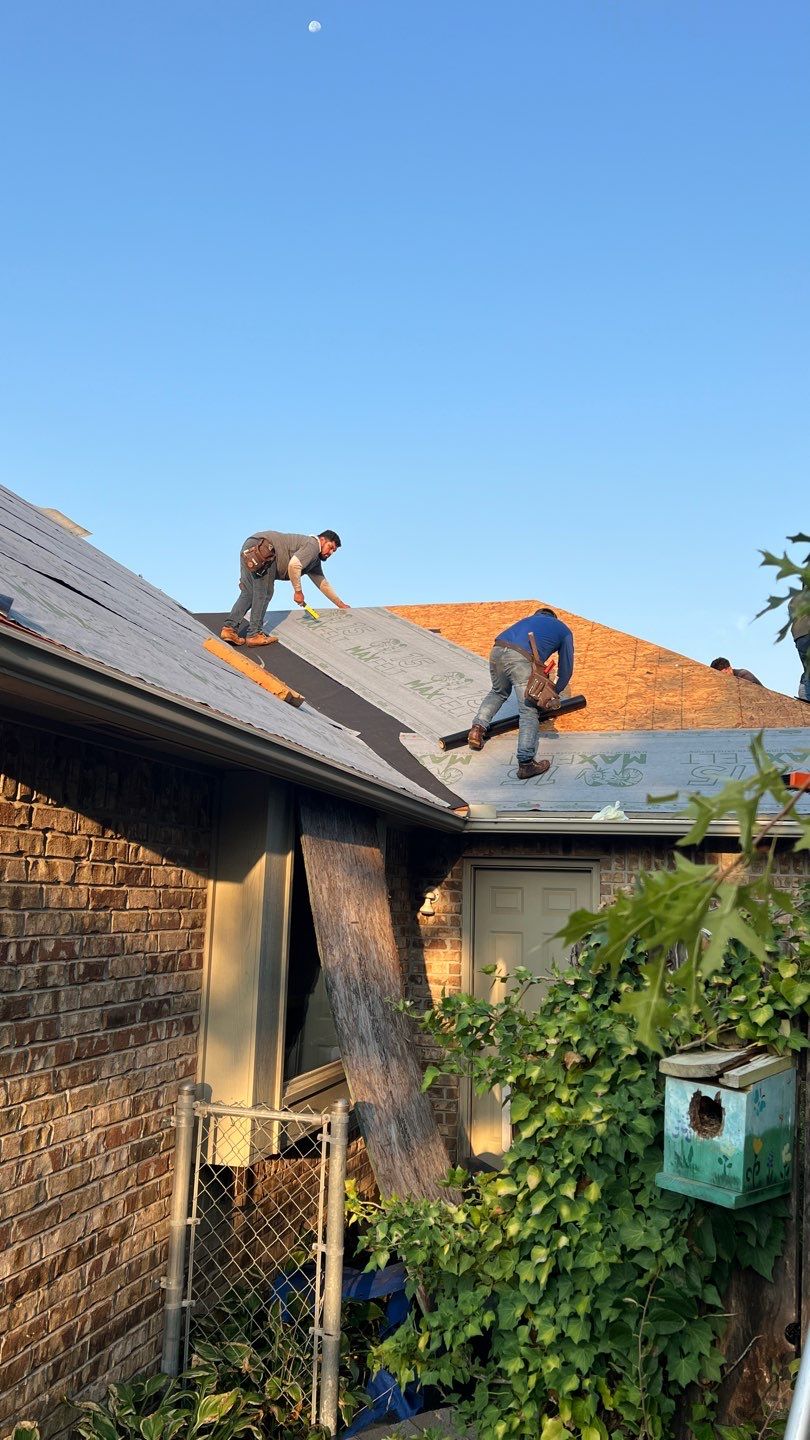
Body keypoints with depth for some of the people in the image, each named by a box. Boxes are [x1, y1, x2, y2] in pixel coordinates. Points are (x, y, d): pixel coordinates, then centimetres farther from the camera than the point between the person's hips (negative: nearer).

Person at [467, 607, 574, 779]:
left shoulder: (528, 619, 40)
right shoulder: (564, 631, 28)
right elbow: (566, 668, 28)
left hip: (497, 650, 5)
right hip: (520, 658, -5)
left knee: (498, 692, 33)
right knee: (529, 712, -2)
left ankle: (478, 728, 16)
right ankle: (525, 763, -12)